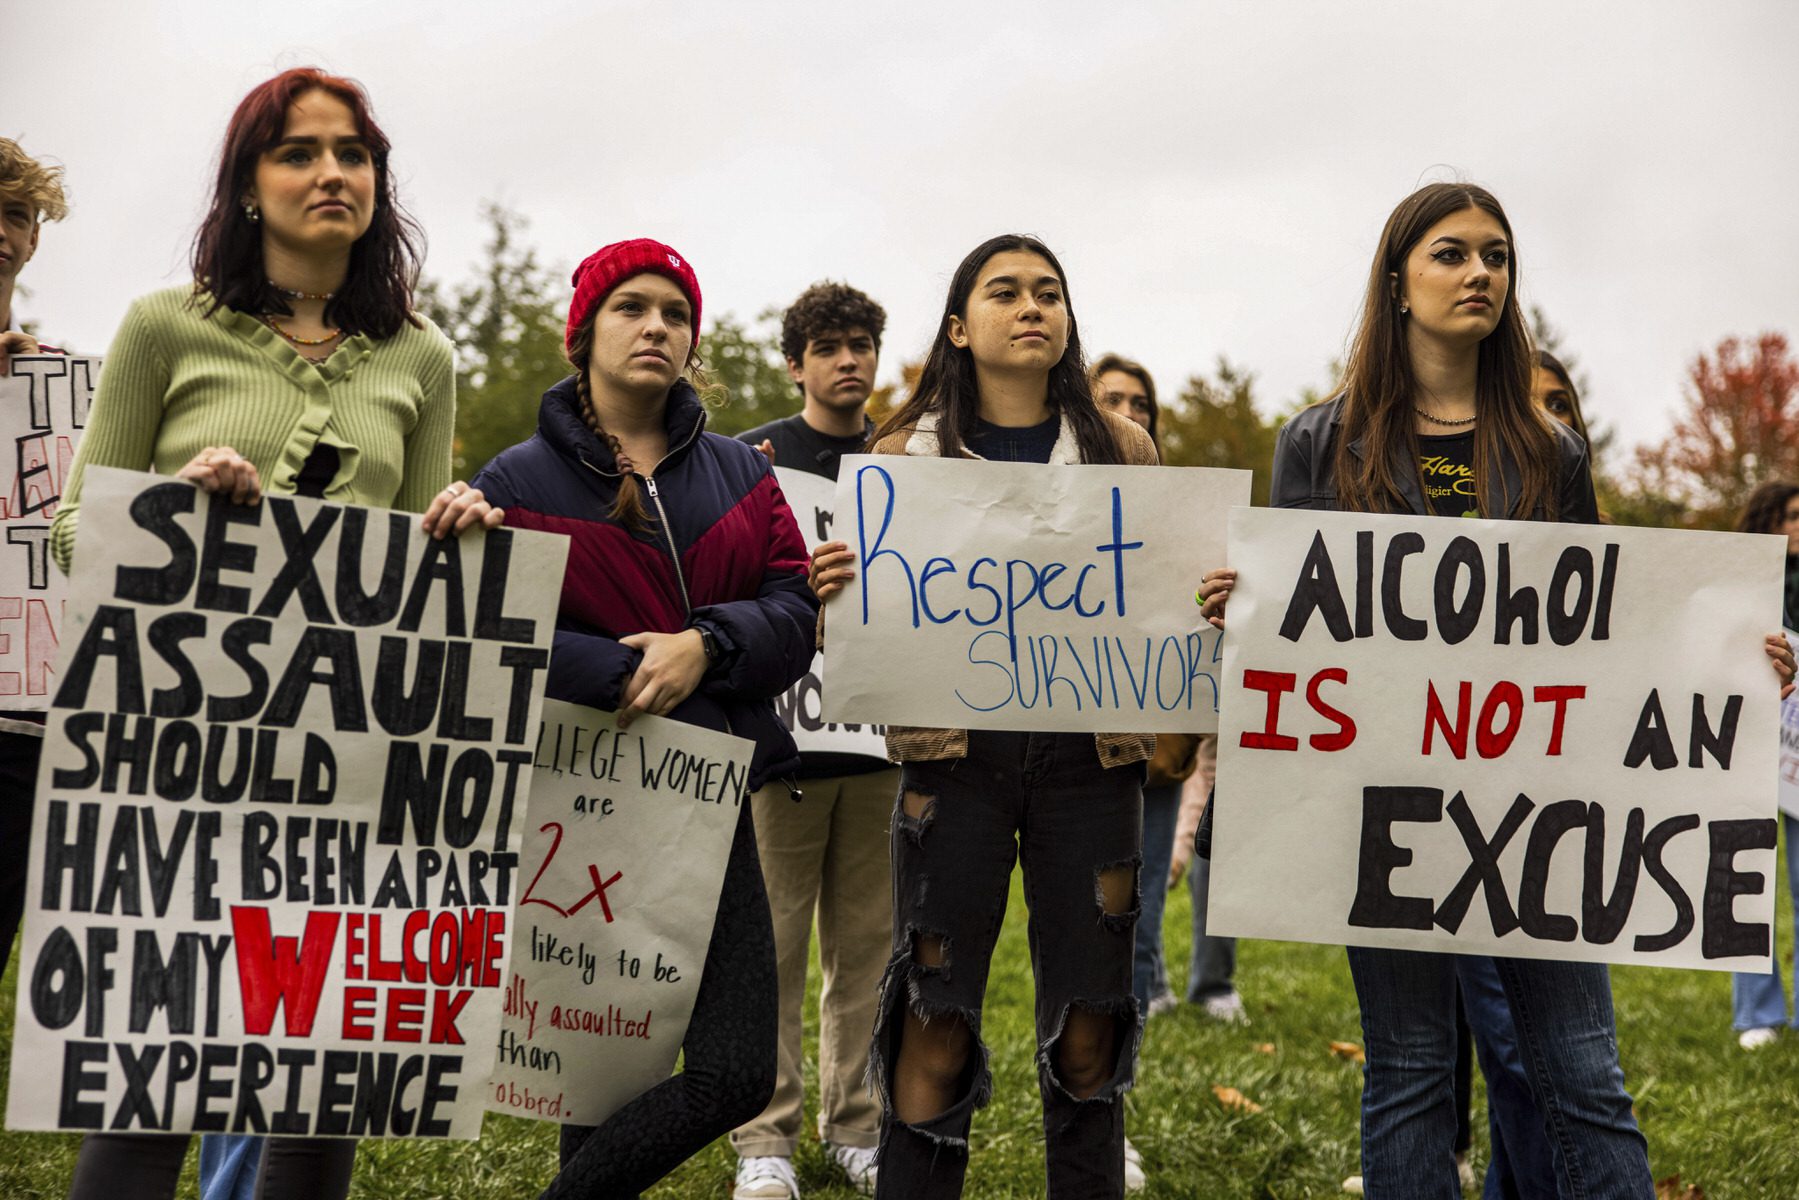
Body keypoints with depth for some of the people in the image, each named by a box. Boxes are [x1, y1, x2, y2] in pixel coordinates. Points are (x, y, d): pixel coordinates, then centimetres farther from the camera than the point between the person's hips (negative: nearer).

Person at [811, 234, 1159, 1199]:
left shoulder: (1123, 450, 11)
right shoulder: (905, 454, 8)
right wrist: (832, 594, -14)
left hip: (1090, 753, 1)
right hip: (955, 751, -1)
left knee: (1087, 1034, 6)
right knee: (934, 1029, -4)